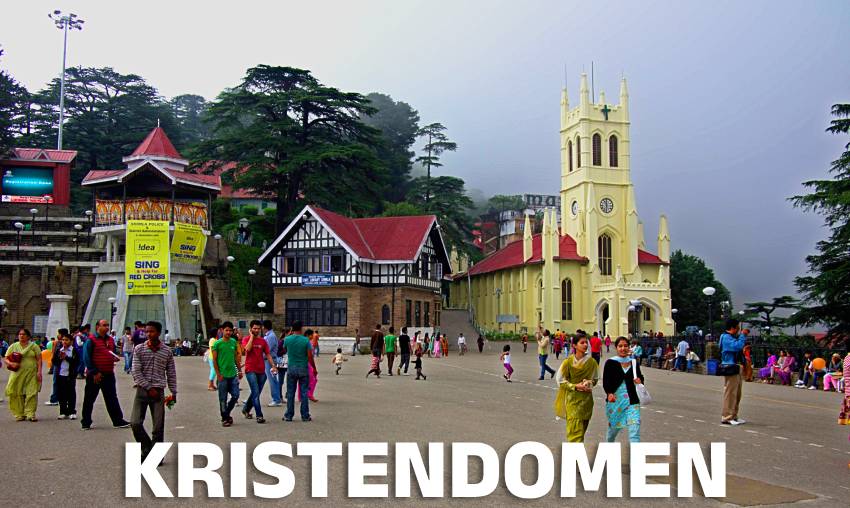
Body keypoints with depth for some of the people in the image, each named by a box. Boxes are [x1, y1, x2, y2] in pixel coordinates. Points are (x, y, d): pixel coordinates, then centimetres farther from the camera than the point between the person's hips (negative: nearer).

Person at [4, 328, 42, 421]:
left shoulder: (34, 346, 7)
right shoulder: (13, 346, 10)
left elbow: (39, 360, 3)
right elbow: (6, 359, 8)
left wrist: (39, 371, -7)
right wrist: (11, 364, -14)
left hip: (31, 374, -1)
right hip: (17, 374, 1)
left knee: (32, 393, -8)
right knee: (18, 394, -1)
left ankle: (30, 414, -5)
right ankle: (19, 414, 7)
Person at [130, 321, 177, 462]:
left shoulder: (167, 351, 5)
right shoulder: (139, 349, 1)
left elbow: (171, 374, 10)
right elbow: (136, 372, -4)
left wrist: (173, 392, 6)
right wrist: (149, 388, -10)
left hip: (158, 392, 0)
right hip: (142, 390, 0)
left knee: (158, 426, -1)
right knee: (135, 423, -9)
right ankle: (147, 448, 14)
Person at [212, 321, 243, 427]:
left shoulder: (234, 342, 8)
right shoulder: (217, 343, -6)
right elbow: (214, 360, -6)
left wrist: (239, 370, 15)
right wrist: (218, 374, -11)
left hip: (233, 375, 4)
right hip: (223, 376, -4)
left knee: (235, 396, 4)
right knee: (223, 399, 2)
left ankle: (226, 414, 23)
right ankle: (225, 418, 13)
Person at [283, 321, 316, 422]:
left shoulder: (287, 339, -4)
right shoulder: (305, 340, -8)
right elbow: (310, 357, -8)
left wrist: (289, 334, 20)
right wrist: (314, 368, 4)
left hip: (291, 369, 1)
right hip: (303, 369, -1)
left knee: (290, 393, 7)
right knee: (304, 393, 4)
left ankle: (289, 415, 10)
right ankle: (305, 416, 7)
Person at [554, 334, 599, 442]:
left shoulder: (592, 362, 0)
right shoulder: (568, 362, -9)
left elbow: (595, 379, 14)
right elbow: (561, 380, -4)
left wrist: (589, 383, -7)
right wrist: (575, 386, -15)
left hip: (586, 399, 4)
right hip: (572, 399, -4)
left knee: (583, 428, 11)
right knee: (575, 429, -9)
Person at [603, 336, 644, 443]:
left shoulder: (634, 363, 6)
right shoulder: (610, 362, -3)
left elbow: (640, 377, 21)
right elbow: (605, 382, -10)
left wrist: (640, 381, -3)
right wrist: (609, 393, -29)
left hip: (632, 401, 1)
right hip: (615, 400, -1)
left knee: (635, 429, -13)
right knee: (614, 427, 17)